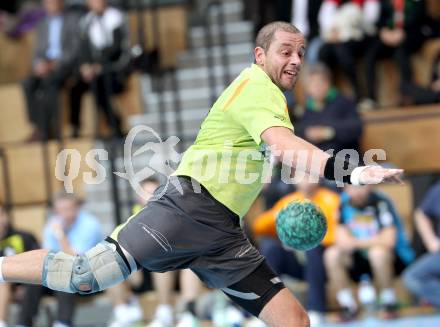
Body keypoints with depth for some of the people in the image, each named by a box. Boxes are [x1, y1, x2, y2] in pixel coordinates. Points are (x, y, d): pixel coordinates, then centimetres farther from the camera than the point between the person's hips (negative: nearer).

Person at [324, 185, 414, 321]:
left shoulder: (381, 202, -21)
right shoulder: (344, 202, -5)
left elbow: (388, 240, -29)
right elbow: (342, 239, -5)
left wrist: (356, 242, -21)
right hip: (362, 257, 5)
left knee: (378, 252, -37)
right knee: (331, 255, -18)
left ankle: (389, 304, -16)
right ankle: (348, 306, -9)